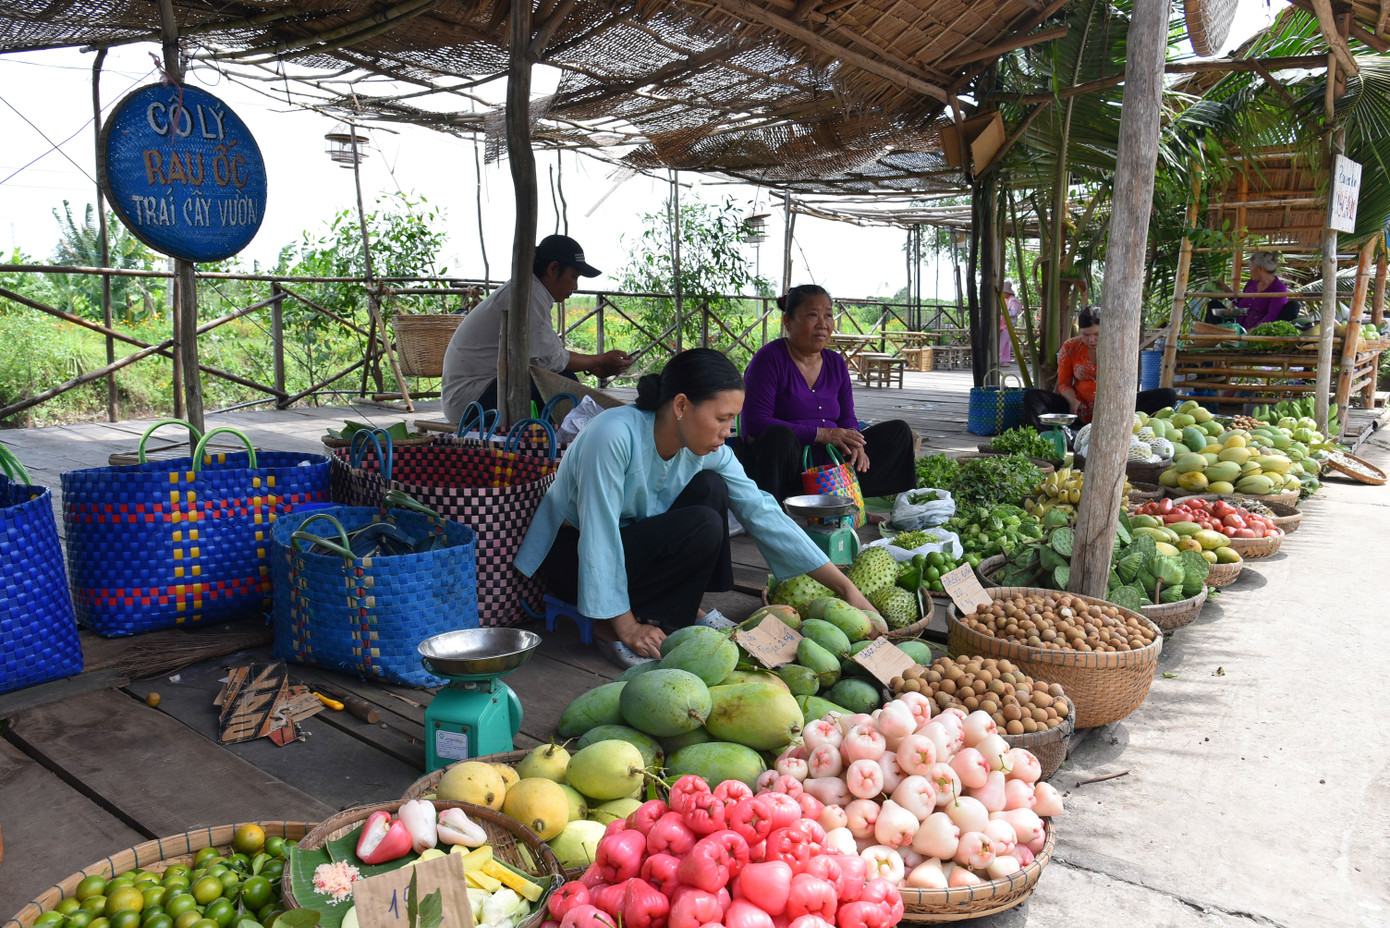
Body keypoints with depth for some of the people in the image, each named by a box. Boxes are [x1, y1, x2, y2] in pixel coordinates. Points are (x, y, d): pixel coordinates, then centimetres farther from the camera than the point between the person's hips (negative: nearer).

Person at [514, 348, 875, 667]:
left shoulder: (709, 452, -10)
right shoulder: (613, 434, -31)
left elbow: (763, 513, -10)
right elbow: (599, 536, -29)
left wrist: (844, 586, -13)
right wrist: (627, 627, -24)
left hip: (629, 540, 7)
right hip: (572, 556, -7)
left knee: (711, 488, -15)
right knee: (703, 526, -26)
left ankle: (682, 611, -2)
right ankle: (611, 629, -13)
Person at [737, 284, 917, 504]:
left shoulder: (836, 363, 13)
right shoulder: (770, 358, -9)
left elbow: (847, 418, 15)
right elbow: (755, 423, -19)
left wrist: (855, 444, -11)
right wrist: (822, 434, -21)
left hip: (828, 465, 7)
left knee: (899, 431, 3)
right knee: (779, 436, -38)